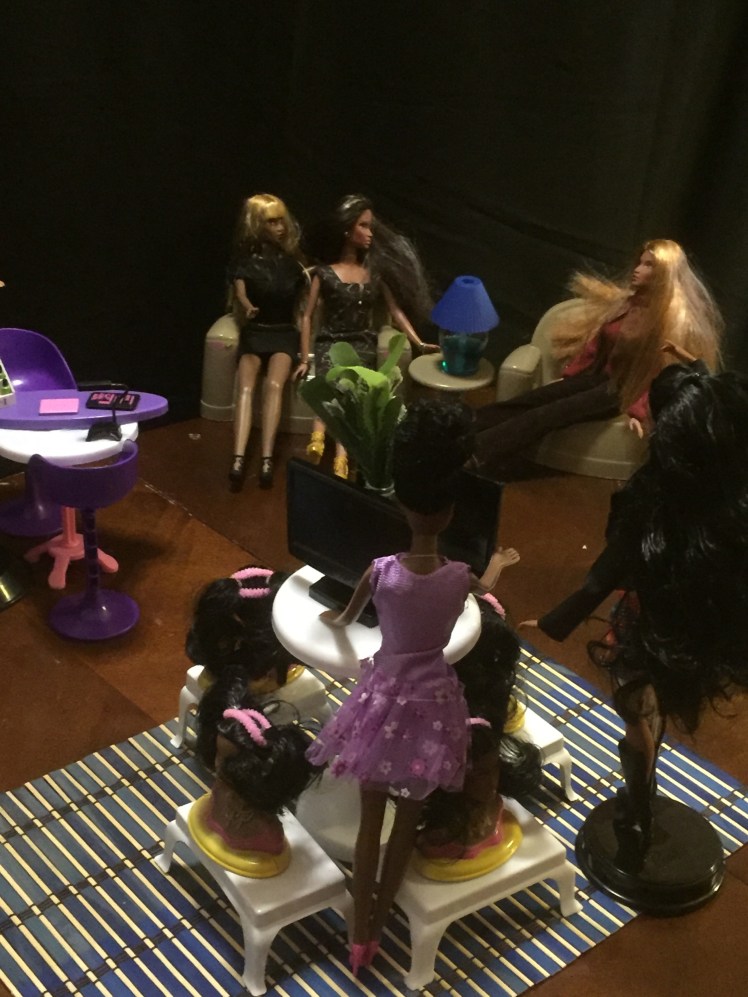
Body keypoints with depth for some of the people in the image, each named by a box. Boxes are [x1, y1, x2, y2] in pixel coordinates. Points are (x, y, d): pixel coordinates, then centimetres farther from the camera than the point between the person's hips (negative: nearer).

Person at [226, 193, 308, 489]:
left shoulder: (290, 257, 12)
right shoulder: (244, 259, 5)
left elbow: (302, 297, 23)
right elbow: (240, 292, -9)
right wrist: (247, 306, -30)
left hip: (284, 332, 1)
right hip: (254, 332, -1)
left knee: (274, 385, -30)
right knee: (245, 386, -29)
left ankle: (266, 458, -42)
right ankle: (238, 458, -44)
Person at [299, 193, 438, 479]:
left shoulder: (375, 270, 11)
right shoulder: (325, 273, 3)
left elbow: (395, 310, 13)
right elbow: (307, 317, 4)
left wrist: (419, 343, 3)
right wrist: (305, 359, -4)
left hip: (362, 344, 2)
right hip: (330, 343, -2)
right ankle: (341, 461, -49)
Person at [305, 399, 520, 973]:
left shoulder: (380, 572, -17)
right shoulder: (460, 578, -16)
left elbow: (346, 618, 5)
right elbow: (480, 593, 12)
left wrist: (336, 619, 30)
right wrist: (499, 564, 34)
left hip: (386, 692, 0)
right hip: (433, 697, 0)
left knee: (372, 817, 14)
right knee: (410, 816, 17)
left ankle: (360, 933, 24)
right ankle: (378, 920, 31)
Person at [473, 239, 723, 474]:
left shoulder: (677, 320, -12)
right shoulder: (624, 300, 10)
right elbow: (593, 342, 14)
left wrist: (639, 411, -25)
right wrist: (567, 376, 9)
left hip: (627, 390, -7)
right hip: (598, 376, 7)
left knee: (550, 413, -27)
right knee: (527, 402, -16)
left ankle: (473, 456, -40)